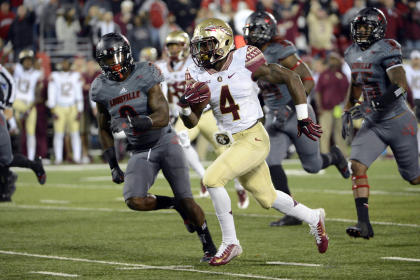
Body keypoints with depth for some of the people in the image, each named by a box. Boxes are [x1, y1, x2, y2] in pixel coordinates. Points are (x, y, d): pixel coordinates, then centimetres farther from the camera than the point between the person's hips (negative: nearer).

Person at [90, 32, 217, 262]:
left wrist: (143, 122, -42)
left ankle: (209, 246, 12)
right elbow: (104, 129, 12)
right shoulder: (102, 89, -1)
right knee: (135, 201, -20)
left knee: (186, 199, -8)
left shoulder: (144, 76, -12)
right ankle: (175, 205, 8)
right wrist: (113, 165, 8)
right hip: (140, 153, 3)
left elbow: (163, 115, -20)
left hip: (165, 142, -3)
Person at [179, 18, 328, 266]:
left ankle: (230, 243, -9)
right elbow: (192, 123, 2)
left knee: (212, 179, -22)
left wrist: (303, 118, -5)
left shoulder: (246, 62, -15)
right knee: (267, 199, 19)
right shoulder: (198, 76, -1)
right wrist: (186, 106, -21)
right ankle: (313, 218, 44)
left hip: (254, 140, -7)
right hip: (233, 143, 7)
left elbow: (291, 78, -7)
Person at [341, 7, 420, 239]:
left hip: (398, 122, -6)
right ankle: (364, 224, -15)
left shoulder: (386, 51, -18)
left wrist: (370, 107, -33)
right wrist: (347, 112, 19)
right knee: (357, 166, -14)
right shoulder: (353, 54, 6)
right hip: (373, 124, 6)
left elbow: (400, 86, -29)